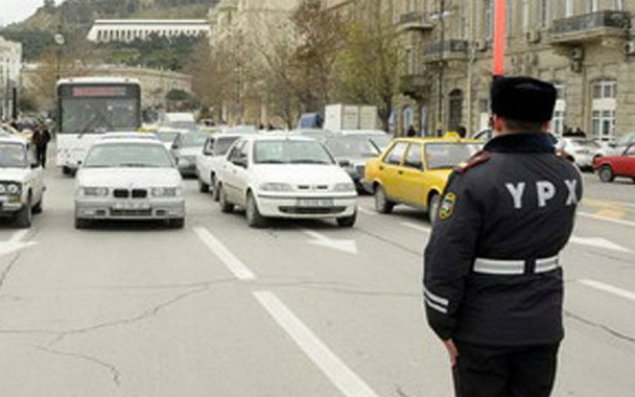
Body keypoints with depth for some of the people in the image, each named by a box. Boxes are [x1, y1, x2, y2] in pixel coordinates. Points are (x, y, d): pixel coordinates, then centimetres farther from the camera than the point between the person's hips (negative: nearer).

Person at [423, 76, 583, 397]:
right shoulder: (569, 177, -3)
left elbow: (444, 262, -20)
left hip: (483, 331, -4)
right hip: (543, 327, 5)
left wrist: (443, 325, -7)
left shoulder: (475, 179, -19)